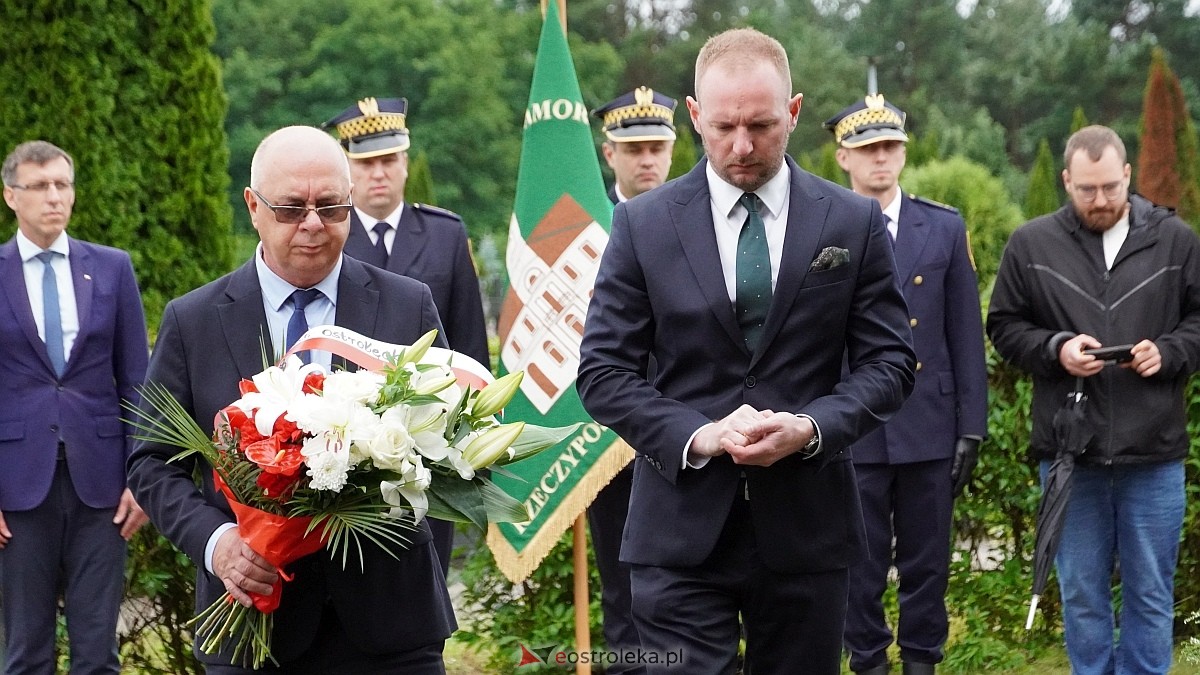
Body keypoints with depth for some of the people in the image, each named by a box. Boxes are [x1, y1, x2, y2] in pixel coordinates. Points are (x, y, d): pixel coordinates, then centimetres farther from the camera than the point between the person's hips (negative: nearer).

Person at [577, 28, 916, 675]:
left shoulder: (854, 223, 3)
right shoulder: (643, 223, 1)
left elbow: (888, 361, 3)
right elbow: (603, 369, 0)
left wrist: (811, 427, -15)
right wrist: (694, 435, -16)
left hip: (806, 524, 1)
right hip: (682, 526, -1)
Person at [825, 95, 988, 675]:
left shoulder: (945, 228, 6)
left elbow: (966, 334, 6)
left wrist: (972, 425, 3)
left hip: (929, 427, 2)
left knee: (927, 561, 8)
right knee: (859, 565, 5)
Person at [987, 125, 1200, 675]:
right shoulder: (1031, 245, 2)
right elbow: (1004, 327, 7)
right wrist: (1056, 348, -10)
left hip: (1154, 450, 0)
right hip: (1069, 450, 0)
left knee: (1151, 592, 7)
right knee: (1082, 592, 10)